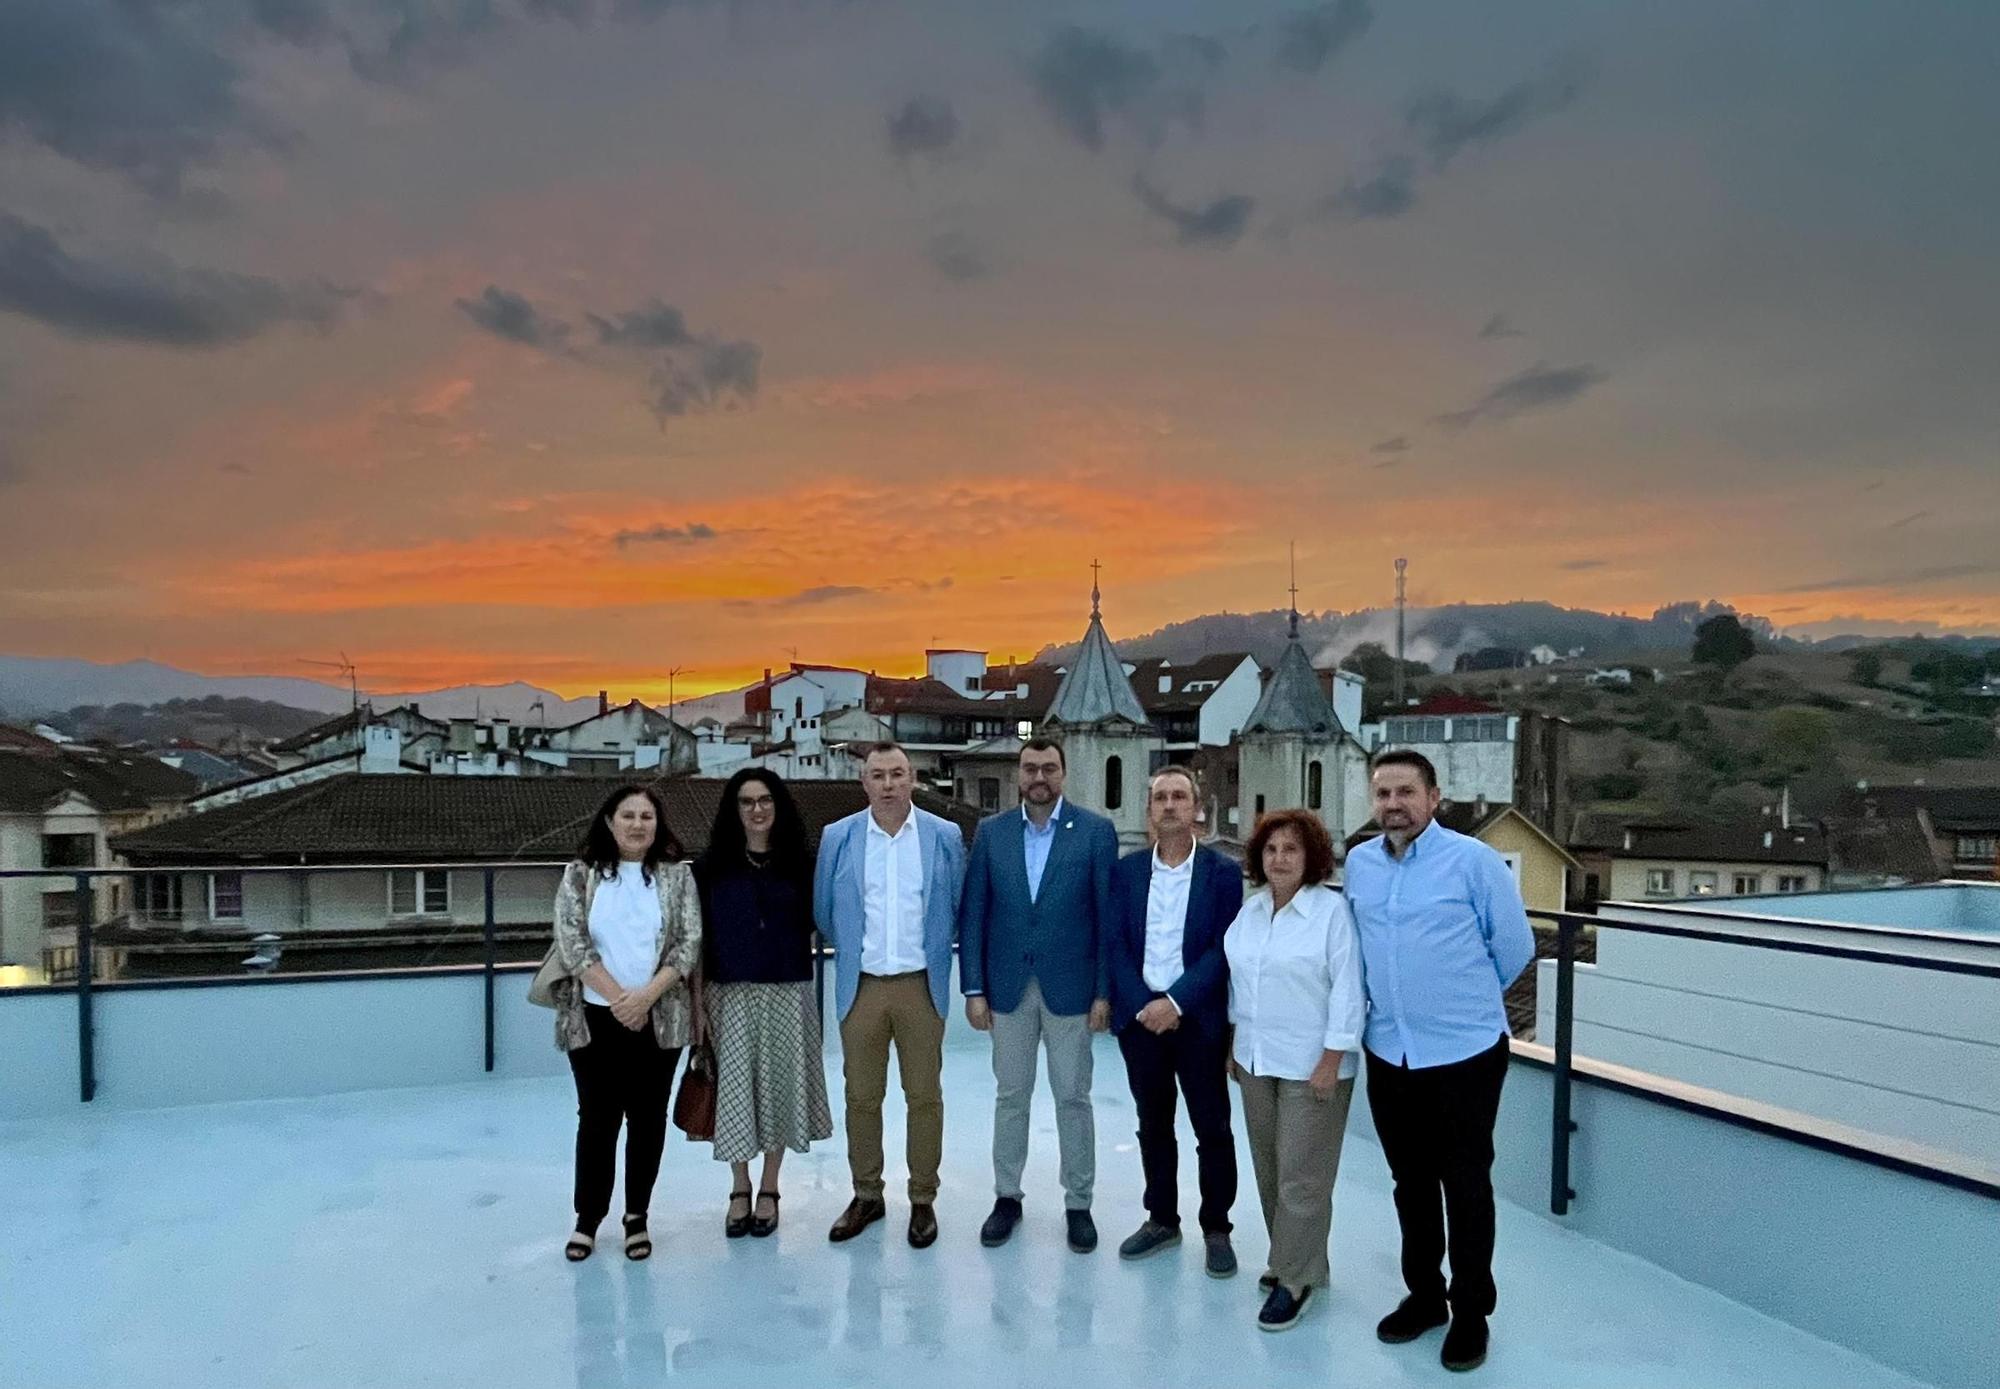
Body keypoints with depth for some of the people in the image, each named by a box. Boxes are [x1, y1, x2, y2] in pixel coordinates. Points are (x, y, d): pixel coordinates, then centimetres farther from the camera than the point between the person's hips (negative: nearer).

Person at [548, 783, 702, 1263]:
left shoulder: (678, 876, 3)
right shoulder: (580, 875, 2)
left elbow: (690, 942, -3)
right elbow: (571, 941, -6)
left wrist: (645, 996, -14)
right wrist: (617, 997, -13)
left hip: (659, 1020, 1)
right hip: (595, 1019, 0)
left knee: (647, 1118, 8)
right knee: (597, 1118, 6)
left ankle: (637, 1217, 21)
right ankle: (587, 1218, 21)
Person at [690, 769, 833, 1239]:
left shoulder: (800, 863, 2)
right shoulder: (711, 865, 0)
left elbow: (813, 926, 9)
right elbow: (699, 939, -1)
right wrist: (698, 1003, -4)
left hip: (787, 994, 1)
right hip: (730, 994, 0)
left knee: (779, 1085, 7)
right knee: (734, 1087, 5)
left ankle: (769, 1190, 23)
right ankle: (740, 1190, 23)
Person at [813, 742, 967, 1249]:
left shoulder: (945, 836, -2)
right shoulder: (837, 837, -1)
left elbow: (959, 907, 8)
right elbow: (824, 912, 10)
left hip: (921, 985, -1)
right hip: (861, 986, 1)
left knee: (924, 1095, 7)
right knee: (861, 1096, 10)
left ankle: (923, 1200, 21)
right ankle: (866, 1195, 26)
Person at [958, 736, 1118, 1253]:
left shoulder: (1095, 831, -4)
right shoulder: (991, 831, 2)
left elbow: (1108, 915, -4)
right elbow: (972, 914, 2)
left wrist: (1104, 992, -7)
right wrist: (973, 988, -2)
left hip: (1069, 987, -2)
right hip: (1008, 987, 2)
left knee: (1073, 1098, 8)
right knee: (1010, 1095, 13)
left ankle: (1078, 1203, 22)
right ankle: (1007, 1196, 27)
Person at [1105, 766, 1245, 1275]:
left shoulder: (1223, 872, -4)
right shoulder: (1126, 870, 4)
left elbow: (1224, 949, -9)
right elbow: (1116, 945, 1)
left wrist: (1176, 1002, -15)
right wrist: (1142, 1006, -10)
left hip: (1198, 1018, -2)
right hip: (1139, 1016, 3)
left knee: (1212, 1129, 6)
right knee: (1153, 1125, 14)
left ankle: (1216, 1229, 21)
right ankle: (1162, 1219, 29)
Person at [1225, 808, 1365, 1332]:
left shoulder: (1332, 910, -14)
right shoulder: (1250, 908, 6)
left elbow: (1347, 990, -15)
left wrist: (1332, 1059, -16)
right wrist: (1235, 1042, 15)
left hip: (1311, 1065, -6)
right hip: (1257, 1060, 7)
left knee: (1301, 1176, 0)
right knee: (1270, 1170, 15)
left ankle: (1296, 1279, 12)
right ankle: (1291, 1258, 31)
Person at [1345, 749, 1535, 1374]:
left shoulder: (1474, 860, -12)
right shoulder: (1358, 863, 3)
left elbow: (1515, 946, -3)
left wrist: (1467, 998, 8)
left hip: (1464, 1052, -4)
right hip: (1388, 1052, 5)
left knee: (1465, 1187, 7)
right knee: (1411, 1183, 17)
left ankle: (1471, 1315, 23)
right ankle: (1424, 1294, 34)